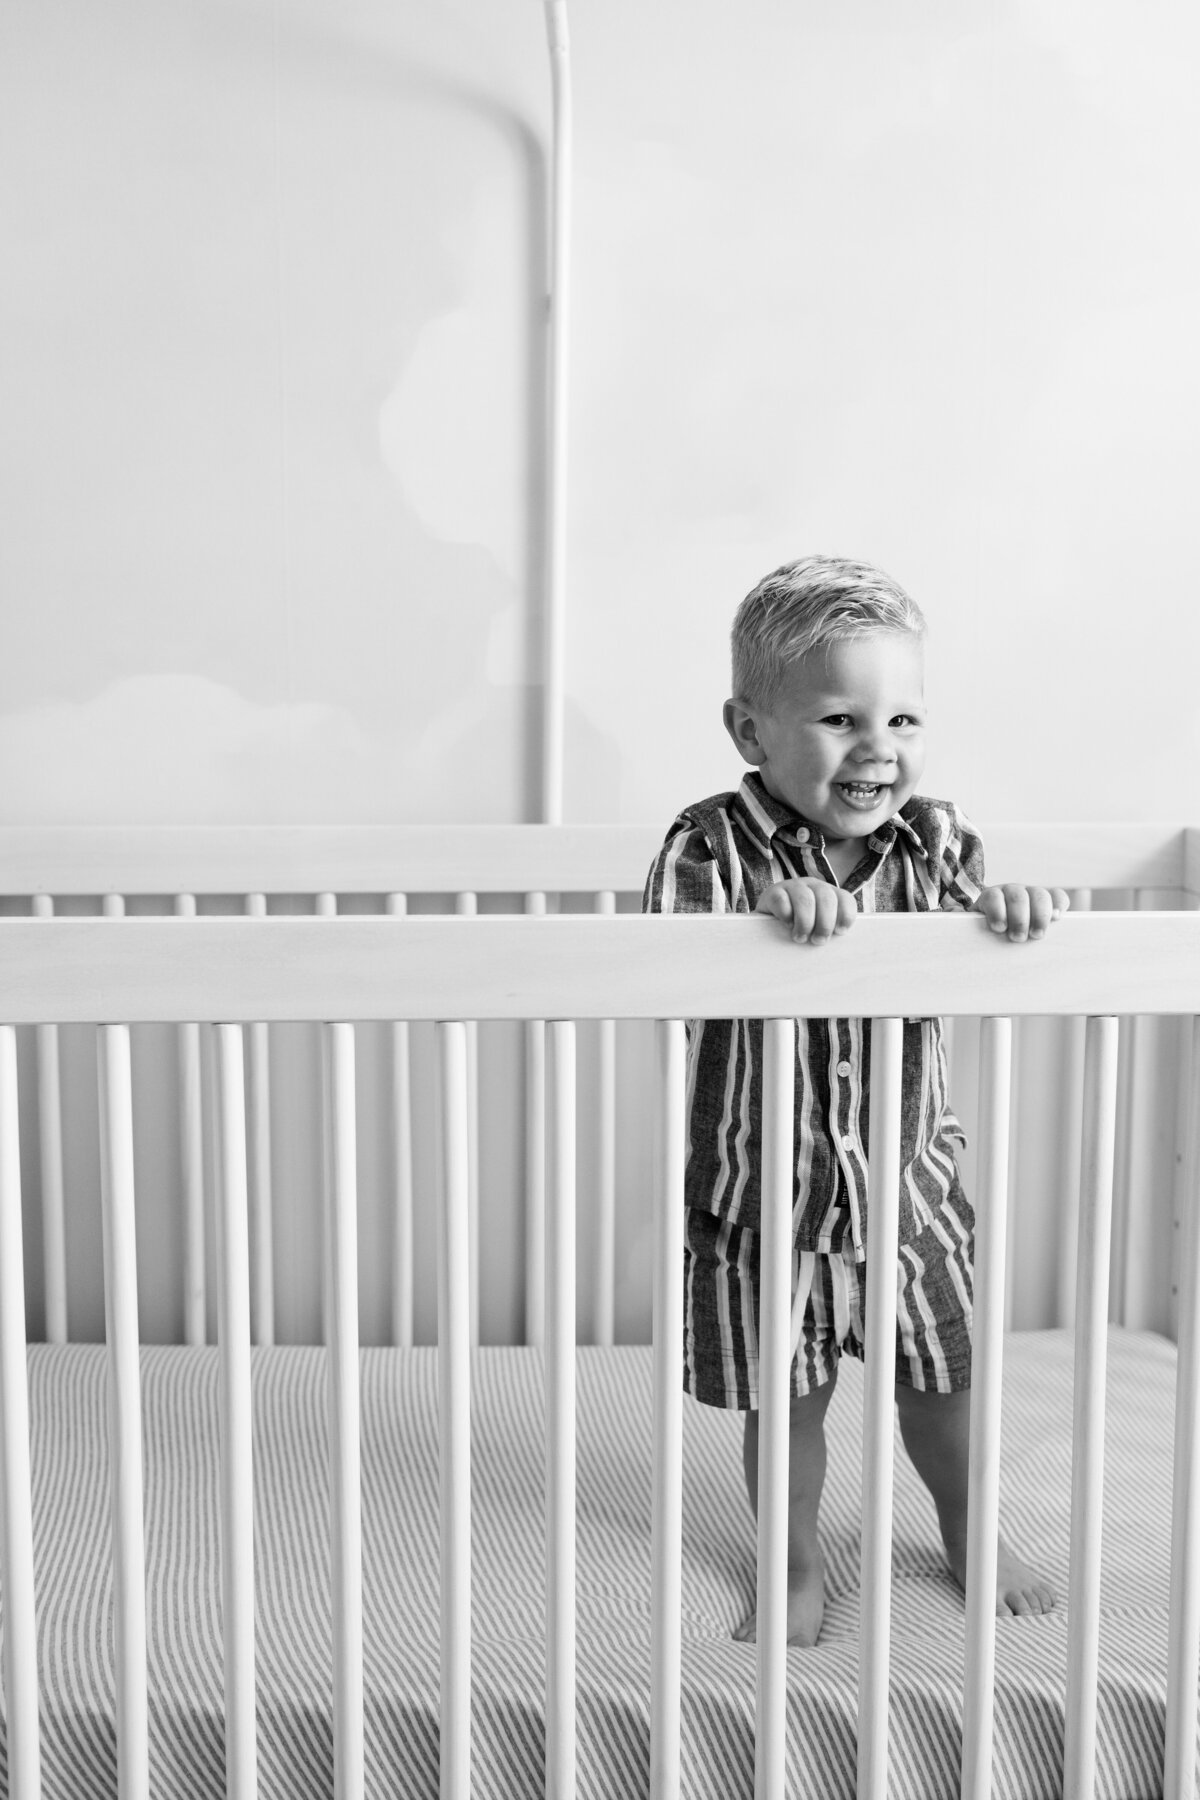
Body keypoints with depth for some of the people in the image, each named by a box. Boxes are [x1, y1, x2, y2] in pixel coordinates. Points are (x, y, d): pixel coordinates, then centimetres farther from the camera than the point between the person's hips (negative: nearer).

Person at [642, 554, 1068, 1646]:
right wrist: (768, 906, -44)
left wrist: (1013, 910, -31)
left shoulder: (933, 841, -6)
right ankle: (796, 1566, 41)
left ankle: (970, 1537, 48)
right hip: (763, 1197, -2)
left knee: (945, 1381, 20)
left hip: (909, 1186, 3)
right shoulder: (714, 845, -16)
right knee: (783, 1401, 14)